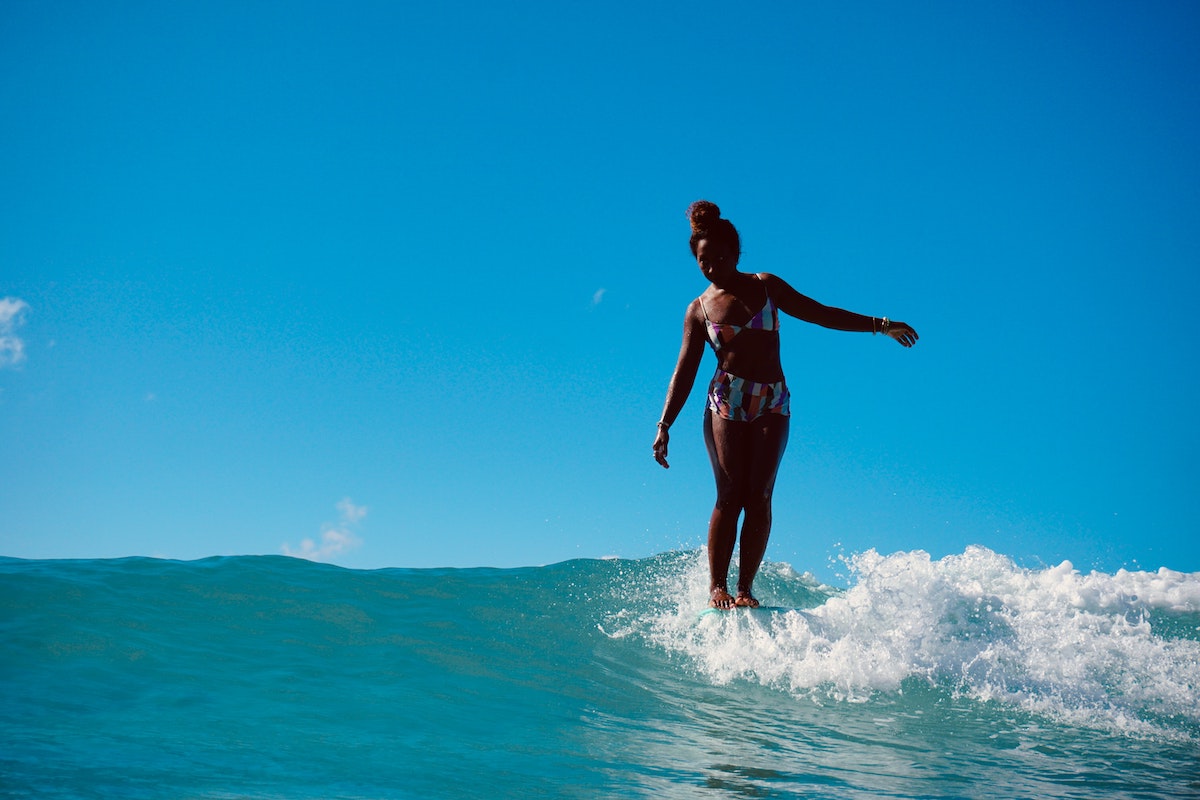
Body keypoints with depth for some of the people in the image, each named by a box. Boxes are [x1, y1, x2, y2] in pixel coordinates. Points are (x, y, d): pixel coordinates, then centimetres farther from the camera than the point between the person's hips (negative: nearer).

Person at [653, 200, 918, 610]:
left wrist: (878, 324, 8)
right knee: (730, 494, -11)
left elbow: (819, 313, 13)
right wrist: (664, 426, -4)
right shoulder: (699, 310, 6)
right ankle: (717, 587, -10)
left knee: (759, 496, -9)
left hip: (773, 403, 1)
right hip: (726, 402, -1)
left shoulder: (767, 286, 9)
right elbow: (684, 371, 5)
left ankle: (745, 588, -8)